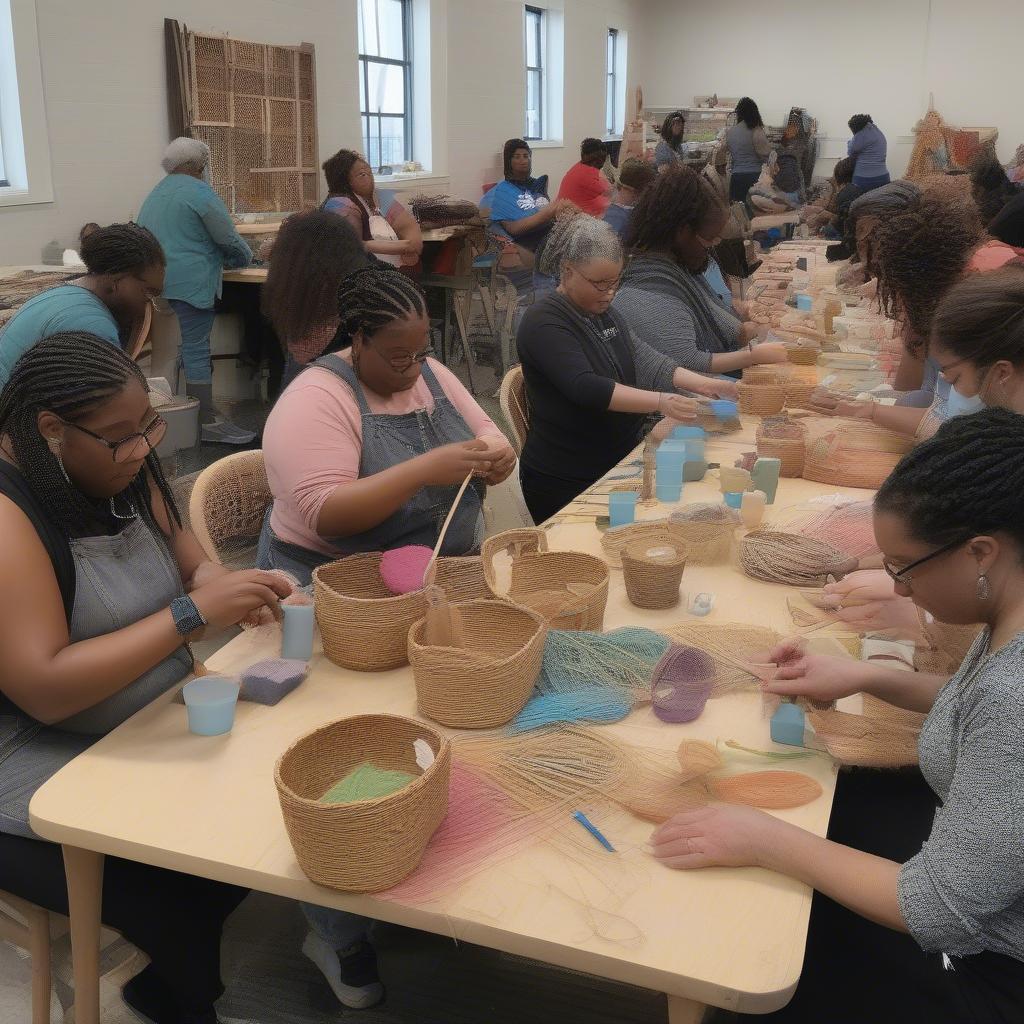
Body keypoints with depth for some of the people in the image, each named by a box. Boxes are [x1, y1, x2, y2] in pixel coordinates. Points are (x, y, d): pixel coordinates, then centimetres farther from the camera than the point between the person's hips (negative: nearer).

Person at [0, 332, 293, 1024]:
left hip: (154, 727, 8)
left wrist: (225, 588, -14)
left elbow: (189, 561, 9)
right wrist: (193, 614, -29)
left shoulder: (120, 468, 1)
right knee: (182, 896, -22)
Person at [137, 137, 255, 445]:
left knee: (191, 344, 13)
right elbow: (227, 237, -7)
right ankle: (208, 423, -8)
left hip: (159, 278, 9)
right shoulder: (198, 192, -8)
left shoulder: (155, 195, 21)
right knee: (197, 347, -9)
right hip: (191, 280, -9)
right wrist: (245, 258, 12)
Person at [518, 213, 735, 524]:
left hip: (620, 467, 8)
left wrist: (699, 383, -13)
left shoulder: (604, 312, 10)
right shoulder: (545, 322, -17)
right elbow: (585, 388, -30)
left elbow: (643, 360, 2)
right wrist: (659, 401, -38)